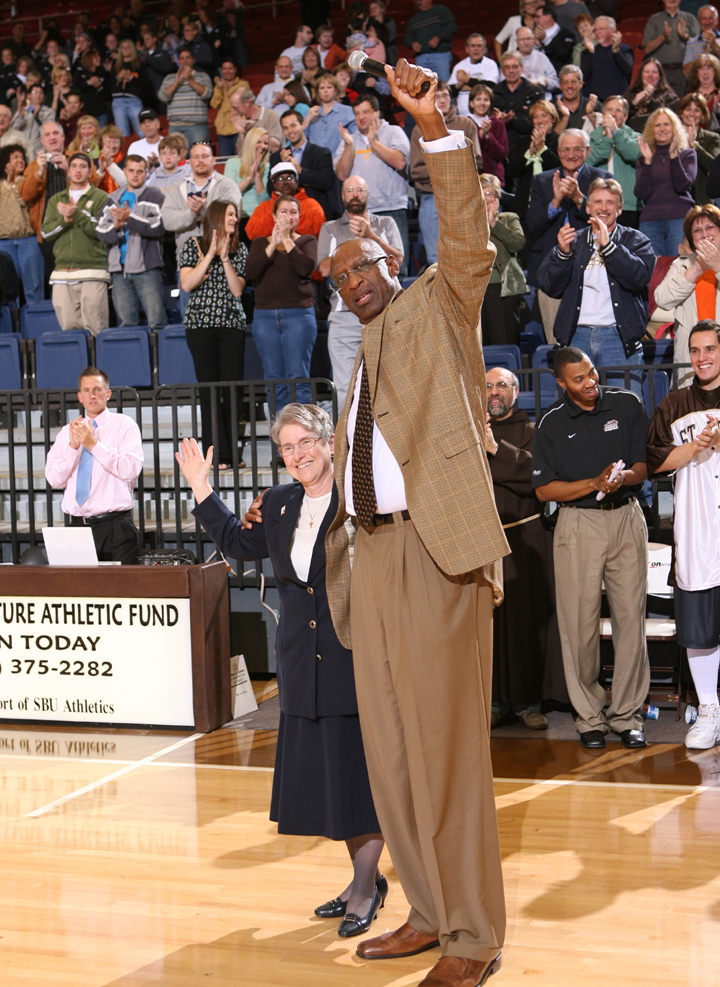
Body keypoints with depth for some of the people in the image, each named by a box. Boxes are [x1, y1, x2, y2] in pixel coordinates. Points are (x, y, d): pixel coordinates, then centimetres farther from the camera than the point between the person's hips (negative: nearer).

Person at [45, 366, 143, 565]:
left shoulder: (124, 425, 4)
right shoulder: (67, 431, 14)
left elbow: (131, 470, -11)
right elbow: (54, 480, 5)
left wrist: (94, 445, -14)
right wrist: (72, 446, -8)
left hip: (115, 527, -3)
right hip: (77, 526, 3)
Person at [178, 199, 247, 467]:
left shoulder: (239, 249, 12)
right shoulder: (193, 245, 4)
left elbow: (237, 289, 2)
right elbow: (187, 284, -8)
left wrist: (225, 258, -6)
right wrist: (210, 254, -9)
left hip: (232, 324, 3)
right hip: (201, 324, -3)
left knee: (233, 386, -2)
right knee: (209, 387, -5)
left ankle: (232, 453, 4)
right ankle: (216, 454, -4)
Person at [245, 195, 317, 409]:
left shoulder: (307, 241, 10)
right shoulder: (260, 243, 15)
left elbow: (306, 268, -11)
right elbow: (252, 272, -3)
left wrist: (286, 239, -6)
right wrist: (273, 244, -7)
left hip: (299, 315, -2)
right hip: (265, 317, 2)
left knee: (298, 379, -7)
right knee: (274, 380, 2)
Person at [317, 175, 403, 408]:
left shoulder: (385, 223, 18)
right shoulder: (330, 229, 19)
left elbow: (397, 259, 2)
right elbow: (324, 268, 4)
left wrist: (371, 236, -9)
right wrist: (353, 242, -4)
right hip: (344, 316, 0)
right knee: (345, 387, -6)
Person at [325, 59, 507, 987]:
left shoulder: (437, 311, 6)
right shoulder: (363, 357, 24)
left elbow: (468, 240, -13)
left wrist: (434, 129, -23)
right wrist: (340, 568, 17)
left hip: (437, 547, -7)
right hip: (375, 551, 8)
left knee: (446, 742, -7)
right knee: (389, 745, 9)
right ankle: (429, 912, 20)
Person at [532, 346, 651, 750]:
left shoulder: (628, 405, 5)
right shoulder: (551, 424, 1)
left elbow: (644, 466, 6)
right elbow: (544, 489, -1)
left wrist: (623, 478, -17)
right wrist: (595, 483, -13)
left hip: (627, 519, 1)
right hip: (578, 524, -1)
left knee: (631, 617, 1)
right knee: (581, 622, -1)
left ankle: (627, 713, 11)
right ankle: (589, 715, 10)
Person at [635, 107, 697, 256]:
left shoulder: (687, 154, 11)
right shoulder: (644, 159, 15)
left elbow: (682, 186, -6)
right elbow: (642, 194, 1)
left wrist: (673, 155, -11)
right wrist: (647, 161, -6)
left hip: (680, 218, -2)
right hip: (650, 221, 2)